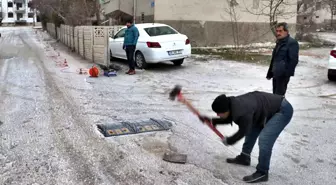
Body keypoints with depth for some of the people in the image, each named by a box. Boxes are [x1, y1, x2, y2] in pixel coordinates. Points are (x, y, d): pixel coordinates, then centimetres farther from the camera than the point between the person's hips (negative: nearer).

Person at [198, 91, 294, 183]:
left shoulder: (243, 112, -34)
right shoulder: (233, 104, -7)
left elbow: (242, 131, -17)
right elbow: (229, 118, 15)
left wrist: (228, 141, -1)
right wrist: (212, 121, 6)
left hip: (283, 110, -10)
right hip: (269, 108, 10)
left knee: (264, 139, -19)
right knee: (251, 131, 16)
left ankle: (262, 173, -3)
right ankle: (244, 158, 34)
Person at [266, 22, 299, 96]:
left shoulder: (292, 43, -12)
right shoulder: (279, 42, 17)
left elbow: (293, 60, -17)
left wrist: (287, 73, -20)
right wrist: (270, 73, 21)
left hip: (283, 74, -9)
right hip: (276, 74, 9)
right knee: (275, 95, 15)